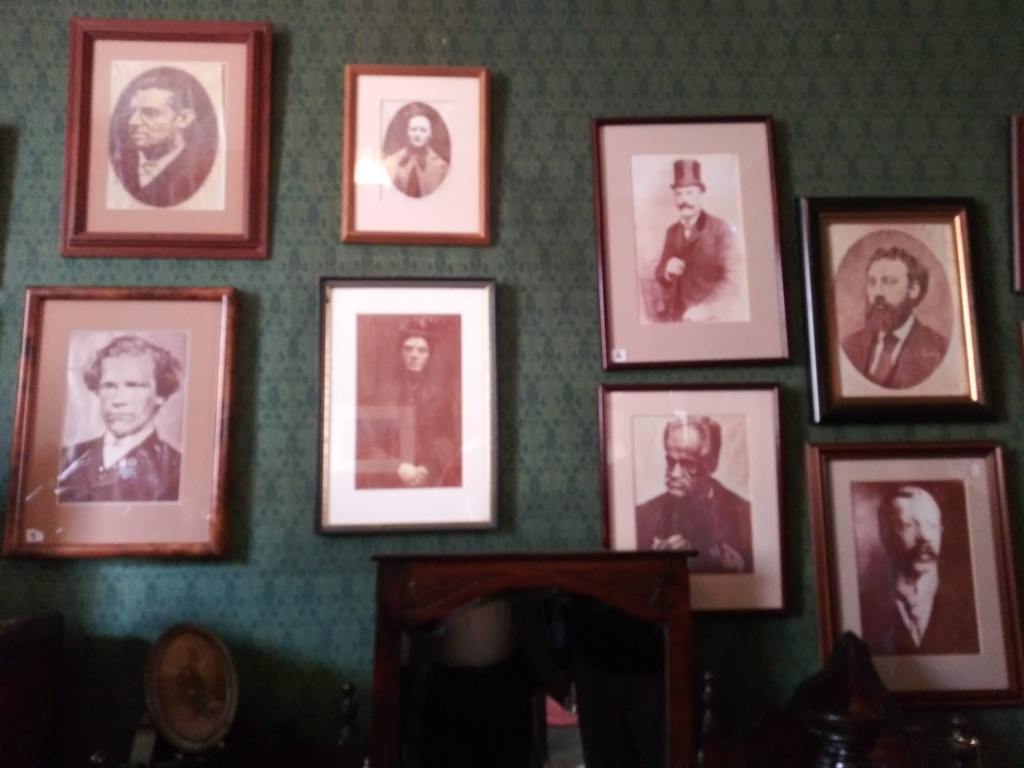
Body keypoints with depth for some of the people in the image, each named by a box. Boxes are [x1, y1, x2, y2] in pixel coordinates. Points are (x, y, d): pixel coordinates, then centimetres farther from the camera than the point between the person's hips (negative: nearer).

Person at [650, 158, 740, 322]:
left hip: (707, 318, -4)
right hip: (671, 315, 4)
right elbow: (659, 275, 15)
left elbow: (732, 277, -11)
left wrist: (707, 308, -24)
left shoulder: (720, 229, -4)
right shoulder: (671, 232, 12)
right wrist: (667, 271, -9)